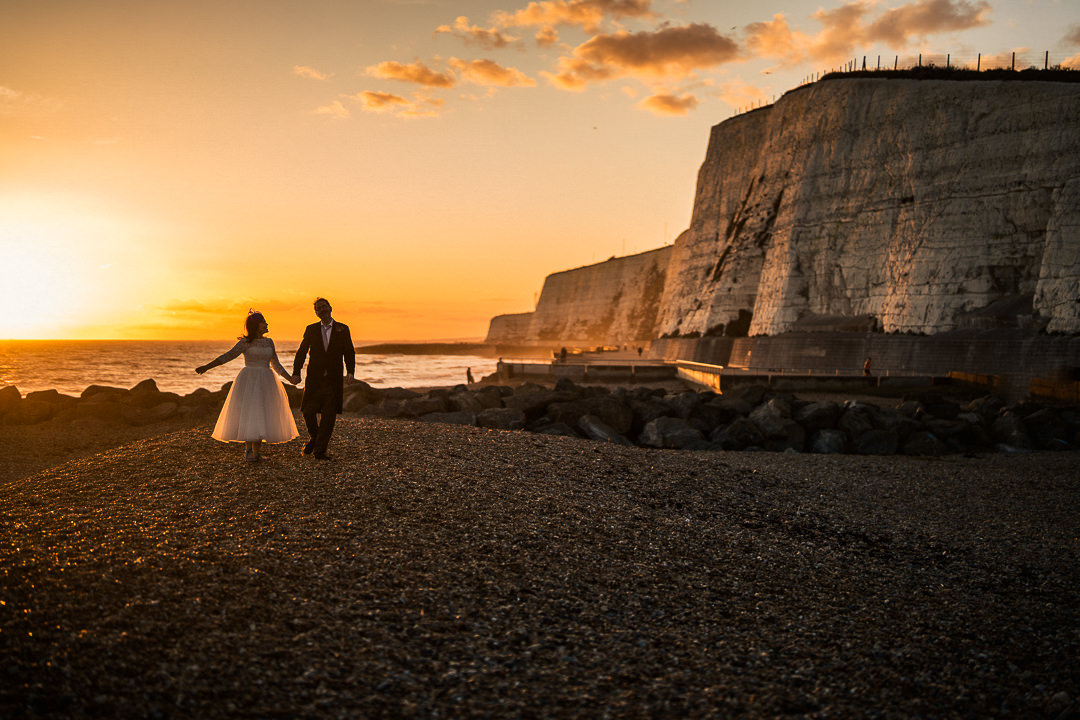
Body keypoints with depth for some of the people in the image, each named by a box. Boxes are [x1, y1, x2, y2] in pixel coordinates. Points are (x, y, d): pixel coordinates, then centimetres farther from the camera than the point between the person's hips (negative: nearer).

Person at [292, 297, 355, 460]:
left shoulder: (342, 329, 7)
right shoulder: (311, 329, 8)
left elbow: (349, 353, 5)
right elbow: (301, 352, 3)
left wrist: (350, 371, -11)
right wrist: (296, 372, -10)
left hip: (334, 380, -1)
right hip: (314, 378, 1)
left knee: (329, 415, -3)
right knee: (308, 411, -3)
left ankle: (320, 450, 4)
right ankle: (315, 438, 26)